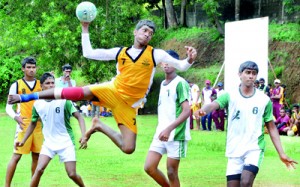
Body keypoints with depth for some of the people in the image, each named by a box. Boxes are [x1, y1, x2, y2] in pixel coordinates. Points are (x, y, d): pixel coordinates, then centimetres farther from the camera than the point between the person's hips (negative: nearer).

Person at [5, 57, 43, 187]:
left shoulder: (41, 84, 9)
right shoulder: (16, 85, 0)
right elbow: (8, 107, 0)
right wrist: (16, 117, -19)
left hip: (39, 125, 4)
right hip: (24, 125, -4)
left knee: (36, 156, 7)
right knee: (16, 155, -8)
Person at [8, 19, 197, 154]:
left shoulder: (156, 54, -2)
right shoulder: (120, 52, 5)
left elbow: (181, 66, -4)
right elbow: (88, 53, 8)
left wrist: (190, 60, -27)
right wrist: (85, 29, 2)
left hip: (129, 104, 0)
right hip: (112, 91, 1)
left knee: (128, 148, -13)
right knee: (78, 92, -24)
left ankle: (100, 127, 14)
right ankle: (27, 97, -13)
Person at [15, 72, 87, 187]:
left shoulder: (63, 101, -11)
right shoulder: (37, 104, -2)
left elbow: (79, 117, -11)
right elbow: (33, 123, 14)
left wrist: (84, 135, -24)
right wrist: (23, 141, 10)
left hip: (66, 142, -2)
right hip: (49, 143, 2)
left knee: (72, 174, -4)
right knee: (39, 170, -14)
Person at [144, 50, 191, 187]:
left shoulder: (180, 83, -10)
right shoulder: (163, 84, 15)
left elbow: (186, 111, -17)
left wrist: (169, 129, -25)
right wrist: (162, 129, 16)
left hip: (176, 135, -7)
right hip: (160, 134, 7)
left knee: (171, 172, -3)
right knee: (149, 167, 0)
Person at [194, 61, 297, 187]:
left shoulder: (264, 100, 2)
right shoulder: (230, 96, -1)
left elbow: (272, 128, 7)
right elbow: (214, 104, -20)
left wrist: (281, 153, 0)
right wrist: (203, 110, -45)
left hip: (255, 149, -1)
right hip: (234, 151, 1)